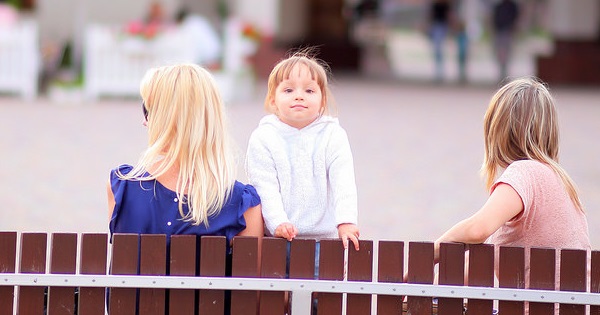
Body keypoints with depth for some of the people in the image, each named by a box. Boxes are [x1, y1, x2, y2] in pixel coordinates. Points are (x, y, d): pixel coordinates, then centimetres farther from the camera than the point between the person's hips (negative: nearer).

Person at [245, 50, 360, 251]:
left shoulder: (333, 136, 7)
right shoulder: (263, 139, 3)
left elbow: (344, 183, -3)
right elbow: (265, 187, -4)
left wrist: (346, 222, -18)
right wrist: (278, 223, -19)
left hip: (325, 234, 1)